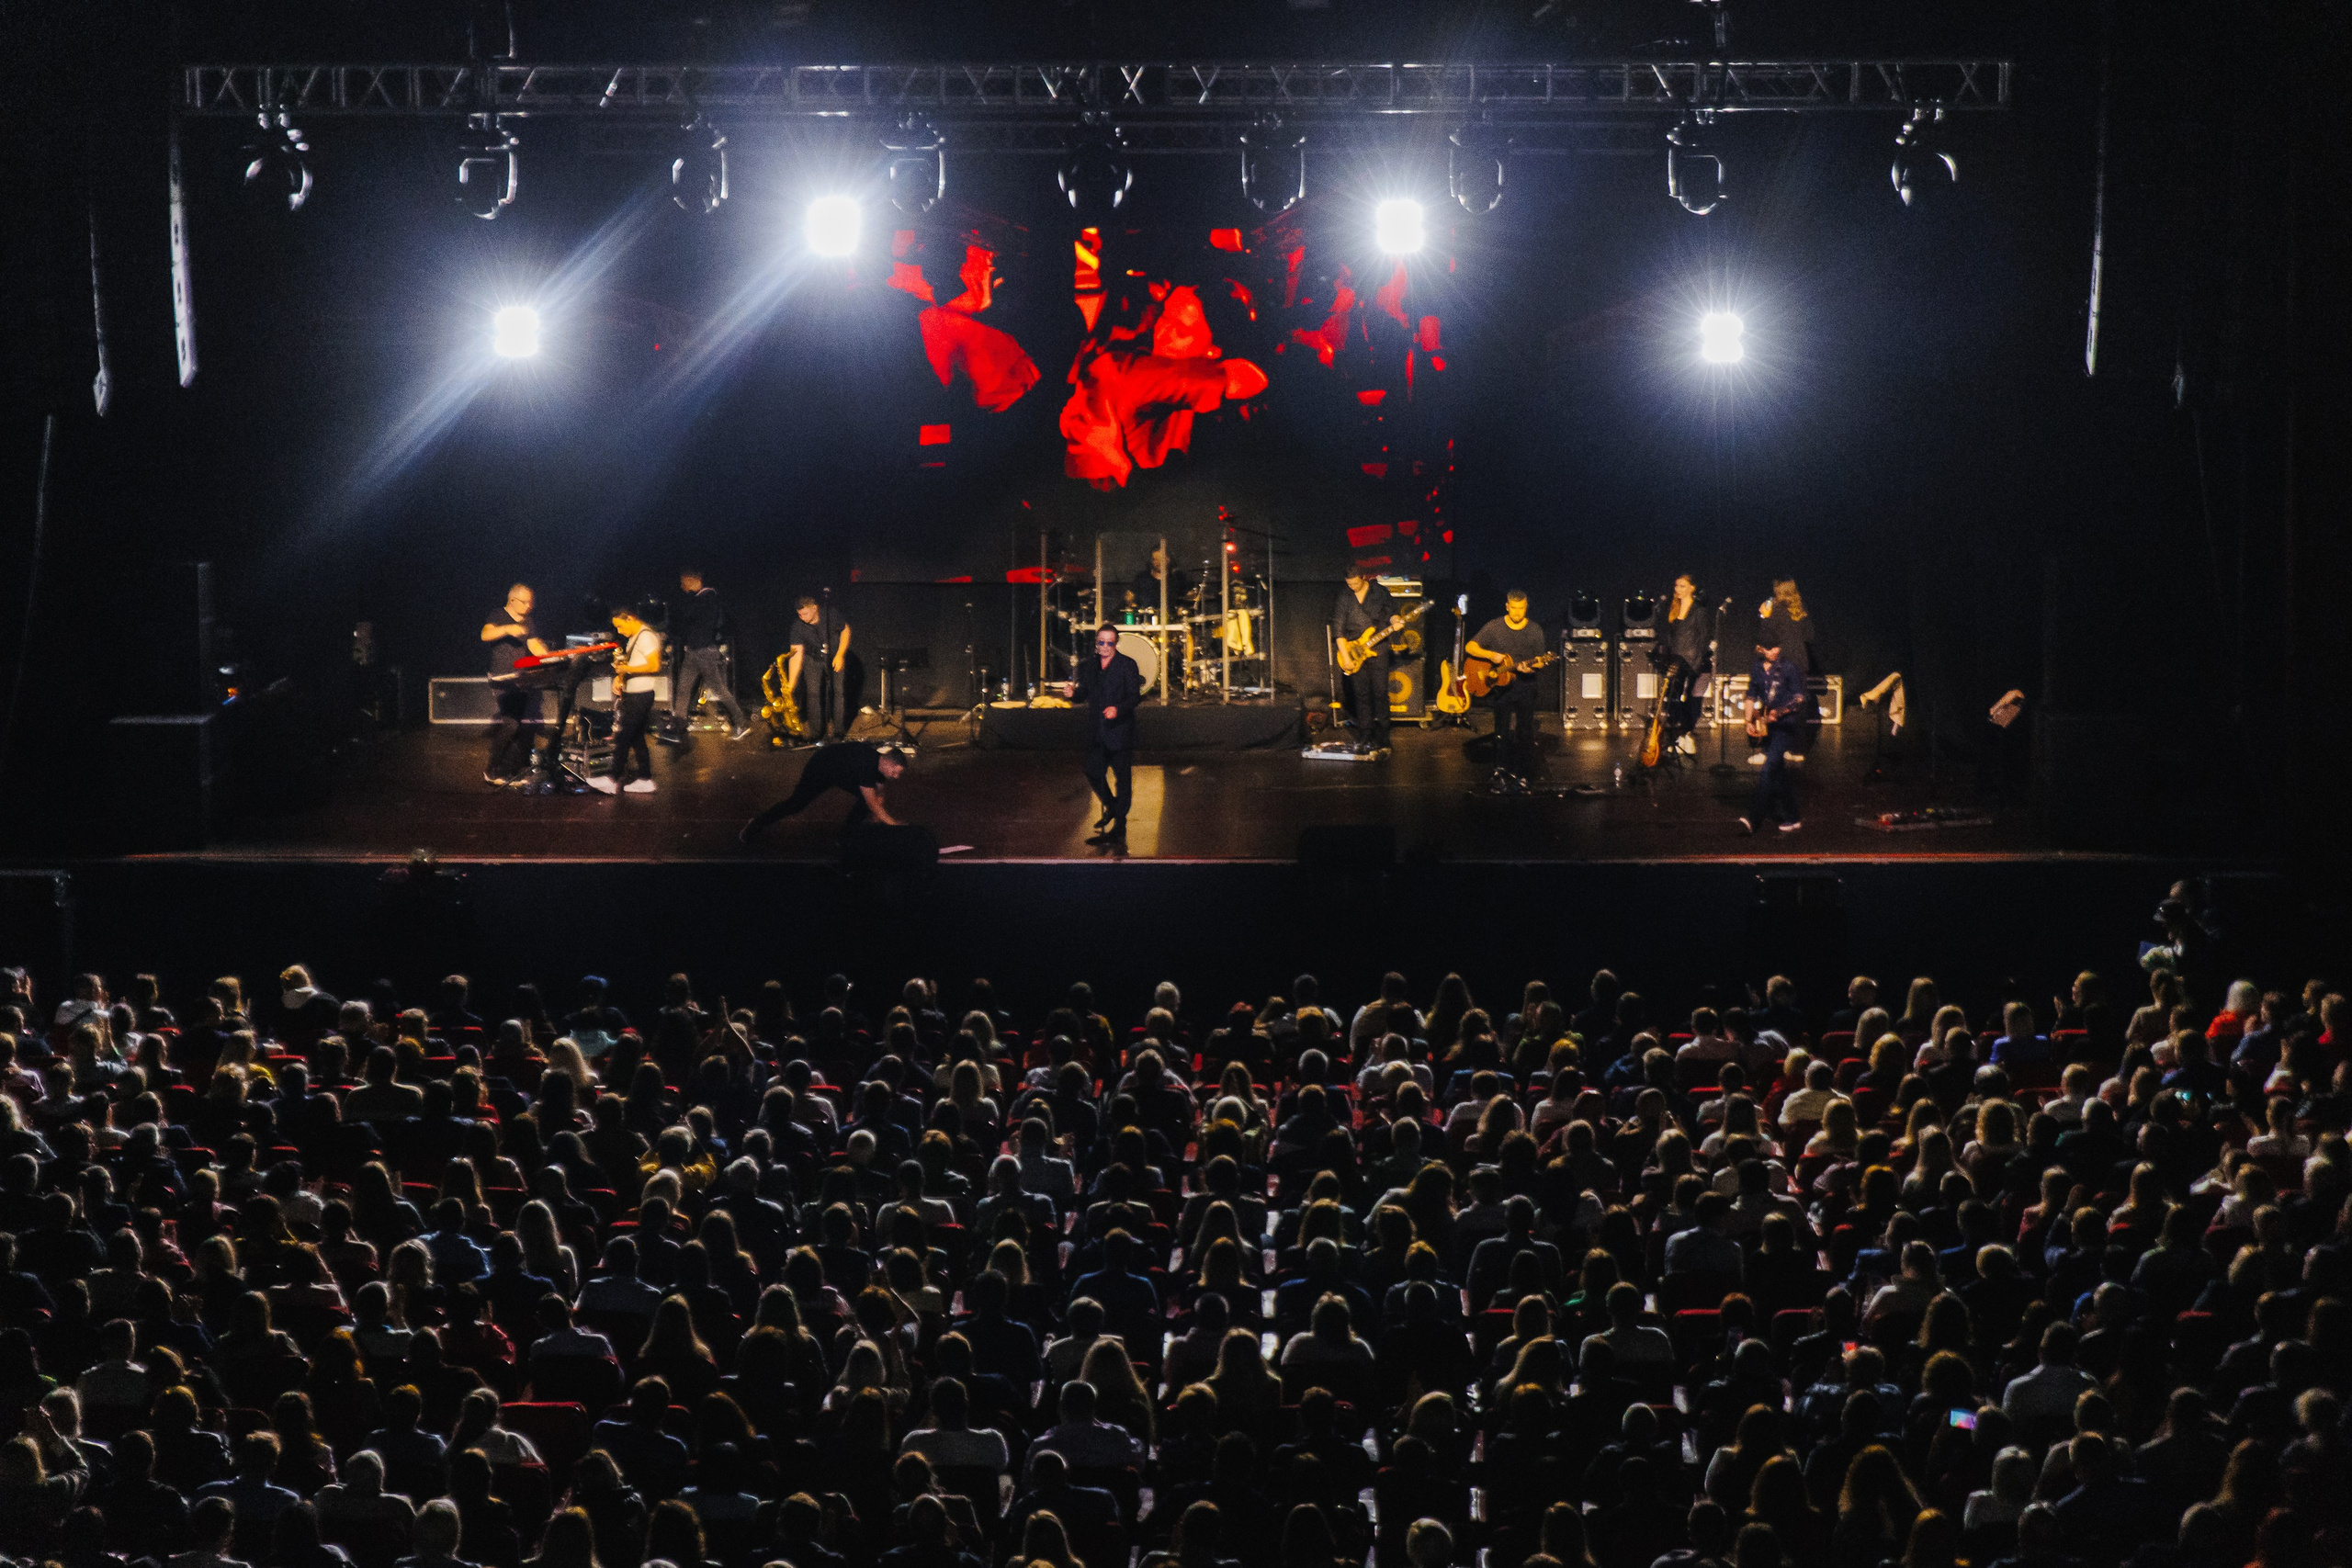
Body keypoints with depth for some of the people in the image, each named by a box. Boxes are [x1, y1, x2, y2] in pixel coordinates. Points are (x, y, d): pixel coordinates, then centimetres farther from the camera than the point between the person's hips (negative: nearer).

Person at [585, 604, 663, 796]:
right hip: (631, 694, 10)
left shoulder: (646, 636, -15)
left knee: (623, 736, -10)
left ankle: (614, 780, -10)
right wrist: (619, 677, 6)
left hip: (641, 694, -10)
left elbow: (654, 666, -23)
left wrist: (628, 669, -20)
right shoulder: (633, 638, 16)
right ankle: (645, 780, 14)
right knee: (636, 738, 11)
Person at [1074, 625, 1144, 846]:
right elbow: (1084, 695, 13)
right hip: (1096, 732, 5)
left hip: (1120, 730, -5)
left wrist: (1118, 709, -26)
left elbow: (1135, 695, -8)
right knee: (1093, 773, 5)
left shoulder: (1127, 665, -3)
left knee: (1122, 777, 0)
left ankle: (1119, 827, 5)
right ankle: (1110, 807, 33)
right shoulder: (1088, 666, 11)